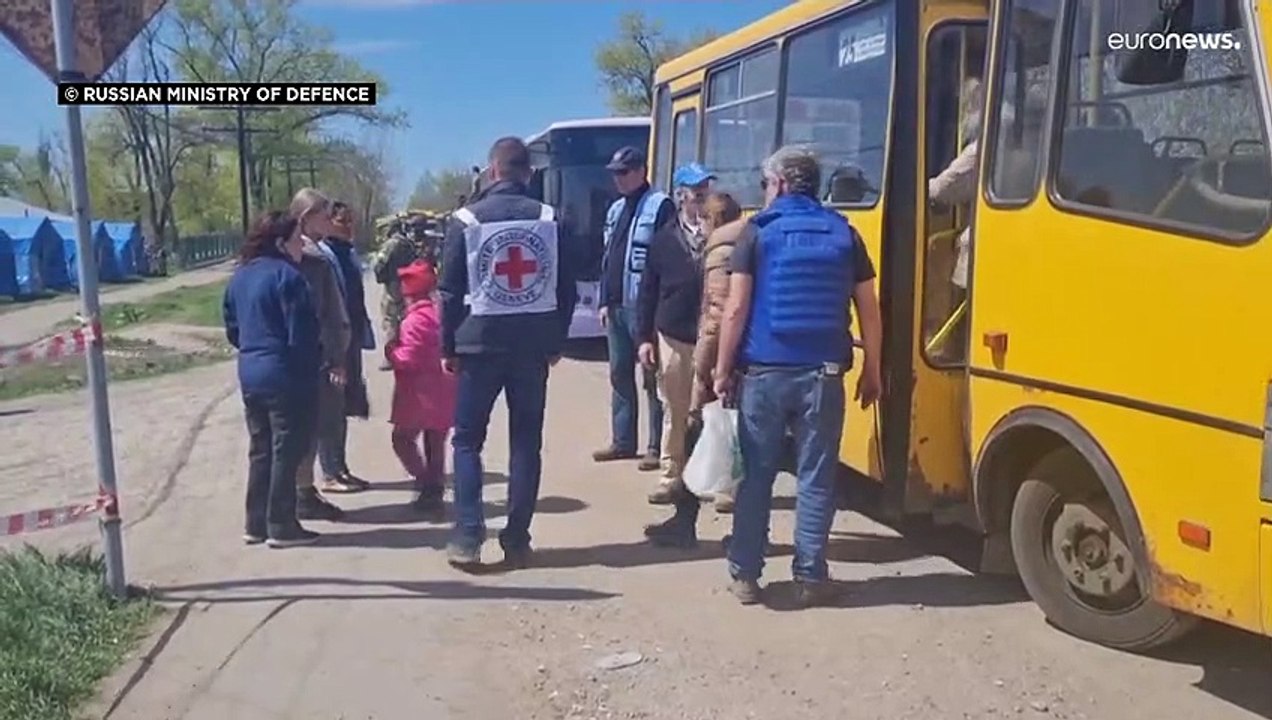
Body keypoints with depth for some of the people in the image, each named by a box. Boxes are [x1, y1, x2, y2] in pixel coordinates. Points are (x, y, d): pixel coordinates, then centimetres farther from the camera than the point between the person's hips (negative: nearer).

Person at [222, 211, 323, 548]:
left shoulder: (240, 276, 11)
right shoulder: (287, 275, -16)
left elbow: (232, 328, 16)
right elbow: (301, 334, -17)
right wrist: (316, 363, -3)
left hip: (251, 374, 8)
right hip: (286, 376, -8)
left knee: (260, 450, 15)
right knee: (286, 452, 1)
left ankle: (256, 524, 21)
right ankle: (281, 526, 6)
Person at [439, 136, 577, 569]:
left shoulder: (467, 220, -2)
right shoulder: (549, 220, 3)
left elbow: (451, 291, -2)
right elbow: (566, 287, 4)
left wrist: (449, 346, 6)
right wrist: (556, 342, 13)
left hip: (480, 343, -2)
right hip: (533, 346, 2)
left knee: (467, 440, 9)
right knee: (526, 443, 7)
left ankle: (467, 537, 2)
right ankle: (516, 541, 9)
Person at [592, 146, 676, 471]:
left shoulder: (660, 206, -7)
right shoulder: (616, 210, 18)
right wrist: (605, 301, 14)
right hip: (616, 307, 8)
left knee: (652, 378, -3)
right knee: (620, 375, 12)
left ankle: (658, 446, 3)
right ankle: (623, 441, 22)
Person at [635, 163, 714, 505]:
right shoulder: (663, 240, 5)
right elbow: (647, 293, 6)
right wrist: (644, 338, 2)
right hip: (673, 339, 2)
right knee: (674, 412, 10)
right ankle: (673, 475, 22)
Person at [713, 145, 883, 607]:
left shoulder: (758, 232, -1)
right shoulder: (844, 234, 7)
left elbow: (736, 309, -6)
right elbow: (869, 312, 7)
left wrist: (723, 370, 1)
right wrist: (872, 372, 15)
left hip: (763, 373, -1)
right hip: (823, 375, 2)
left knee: (755, 476, 8)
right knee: (815, 479, 7)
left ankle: (745, 574, 14)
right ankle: (809, 577, 13)